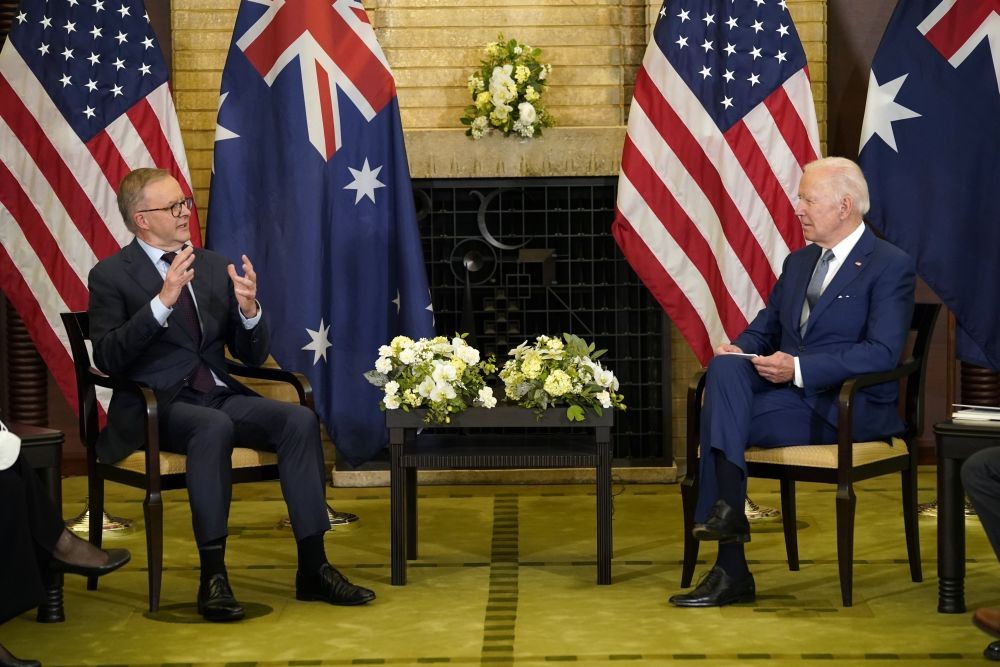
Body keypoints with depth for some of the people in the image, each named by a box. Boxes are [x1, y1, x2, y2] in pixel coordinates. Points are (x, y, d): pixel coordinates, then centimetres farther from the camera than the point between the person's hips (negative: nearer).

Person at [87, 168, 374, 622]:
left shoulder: (215, 266, 15)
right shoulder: (111, 275, 0)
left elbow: (253, 356, 14)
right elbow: (107, 359, -15)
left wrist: (249, 309, -8)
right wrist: (162, 301, -24)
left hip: (220, 396, 5)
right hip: (157, 406, -5)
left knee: (300, 419, -21)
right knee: (215, 427, -37)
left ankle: (313, 568, -21)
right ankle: (213, 576, -33)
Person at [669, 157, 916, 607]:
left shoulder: (891, 266, -5)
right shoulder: (798, 262, 20)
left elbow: (883, 352, -16)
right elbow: (765, 326, 23)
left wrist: (799, 368, -22)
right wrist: (739, 348, -1)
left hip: (850, 410, -7)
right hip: (787, 395, 7)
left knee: (719, 417, -27)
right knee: (726, 367, -26)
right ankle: (726, 508, -29)